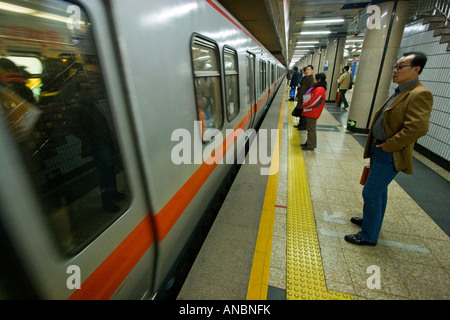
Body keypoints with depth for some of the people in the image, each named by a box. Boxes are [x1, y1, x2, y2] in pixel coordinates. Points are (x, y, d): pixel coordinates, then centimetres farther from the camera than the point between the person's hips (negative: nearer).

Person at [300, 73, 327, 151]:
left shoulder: (319, 90, -20)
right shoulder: (317, 88, 12)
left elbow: (312, 102, -22)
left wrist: (303, 105, -8)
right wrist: (305, 104, 5)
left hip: (312, 112, -10)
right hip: (311, 112, 10)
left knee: (311, 129, -3)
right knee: (309, 128, 17)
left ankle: (310, 146, 6)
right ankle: (309, 143, 28)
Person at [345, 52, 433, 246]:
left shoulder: (420, 95, -17)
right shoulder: (400, 91, 14)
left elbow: (417, 128, -28)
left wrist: (388, 146, -20)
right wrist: (377, 144, 13)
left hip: (389, 155, -10)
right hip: (379, 150, 10)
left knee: (371, 193, -3)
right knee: (379, 190, 22)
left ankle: (368, 236, 14)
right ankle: (372, 220, 42)